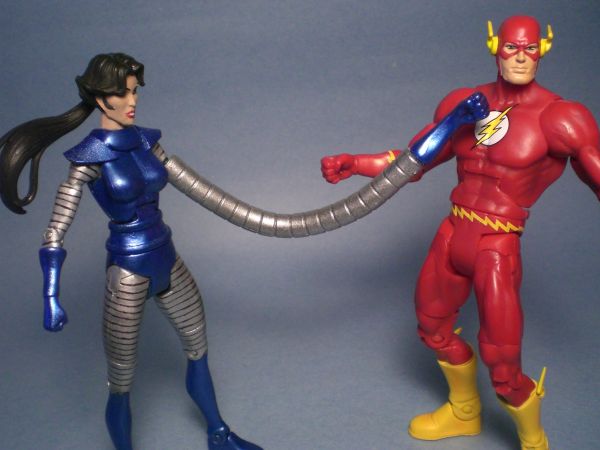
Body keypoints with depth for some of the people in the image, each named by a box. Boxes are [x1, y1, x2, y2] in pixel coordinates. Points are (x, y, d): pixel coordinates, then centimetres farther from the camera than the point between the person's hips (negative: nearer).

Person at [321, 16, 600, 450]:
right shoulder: (466, 104, 3)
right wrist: (352, 163, 5)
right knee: (432, 325, 24)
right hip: (451, 235, 6)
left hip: (497, 250, -6)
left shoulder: (557, 118, -12)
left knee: (503, 371, -2)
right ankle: (465, 412, 52)